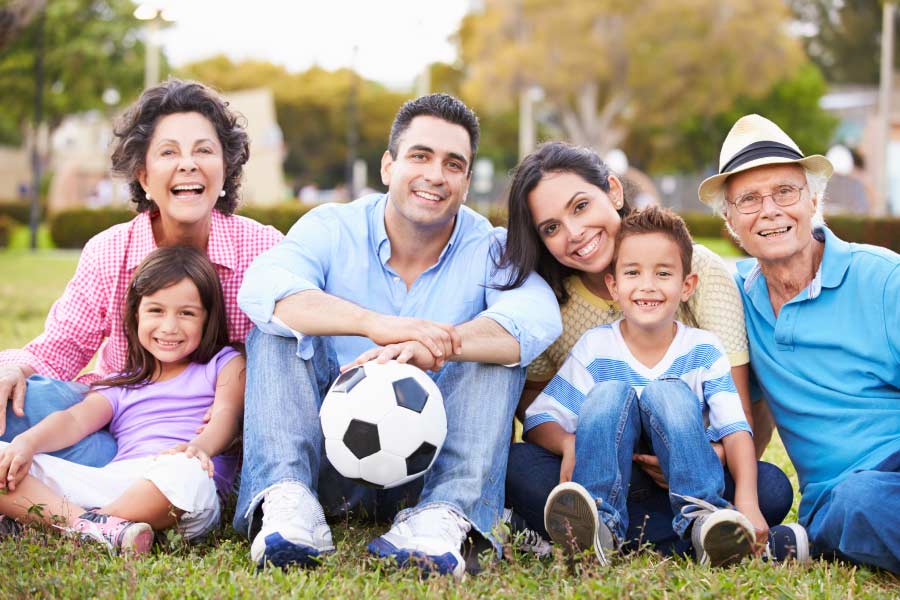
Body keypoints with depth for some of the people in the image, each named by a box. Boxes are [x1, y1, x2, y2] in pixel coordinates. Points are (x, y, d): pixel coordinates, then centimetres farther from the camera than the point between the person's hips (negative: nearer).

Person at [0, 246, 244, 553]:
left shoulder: (225, 365, 22)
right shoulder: (121, 387, 30)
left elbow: (227, 413, 2)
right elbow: (76, 418, 12)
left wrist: (199, 447, -23)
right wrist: (27, 442, -10)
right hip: (108, 479, 4)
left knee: (186, 473, -41)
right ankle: (90, 524, -38)